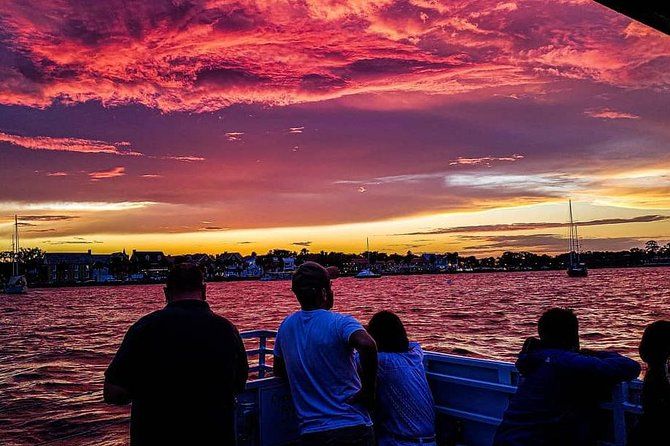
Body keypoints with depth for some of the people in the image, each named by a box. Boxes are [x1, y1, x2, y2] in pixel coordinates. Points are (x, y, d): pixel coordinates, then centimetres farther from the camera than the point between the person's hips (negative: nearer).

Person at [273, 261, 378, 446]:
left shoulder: (285, 327, 6)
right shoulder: (340, 323, -12)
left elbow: (279, 372, 19)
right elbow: (367, 345, -32)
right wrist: (368, 391, -20)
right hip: (353, 427, -4)